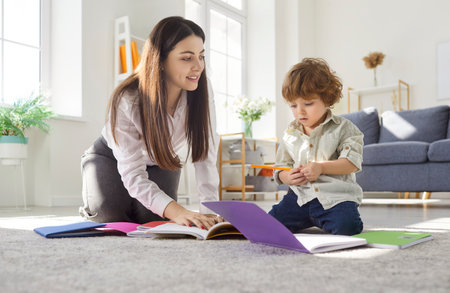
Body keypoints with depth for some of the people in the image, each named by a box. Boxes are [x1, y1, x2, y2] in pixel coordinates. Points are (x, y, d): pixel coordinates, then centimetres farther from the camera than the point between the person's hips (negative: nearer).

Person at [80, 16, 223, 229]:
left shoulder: (202, 100, -26)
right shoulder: (127, 100, -36)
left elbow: (205, 158, -27)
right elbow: (132, 173, -40)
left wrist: (210, 212, -43)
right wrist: (176, 211, -56)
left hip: (161, 164, 3)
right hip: (111, 157, -2)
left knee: (152, 217, -20)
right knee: (110, 213, -25)